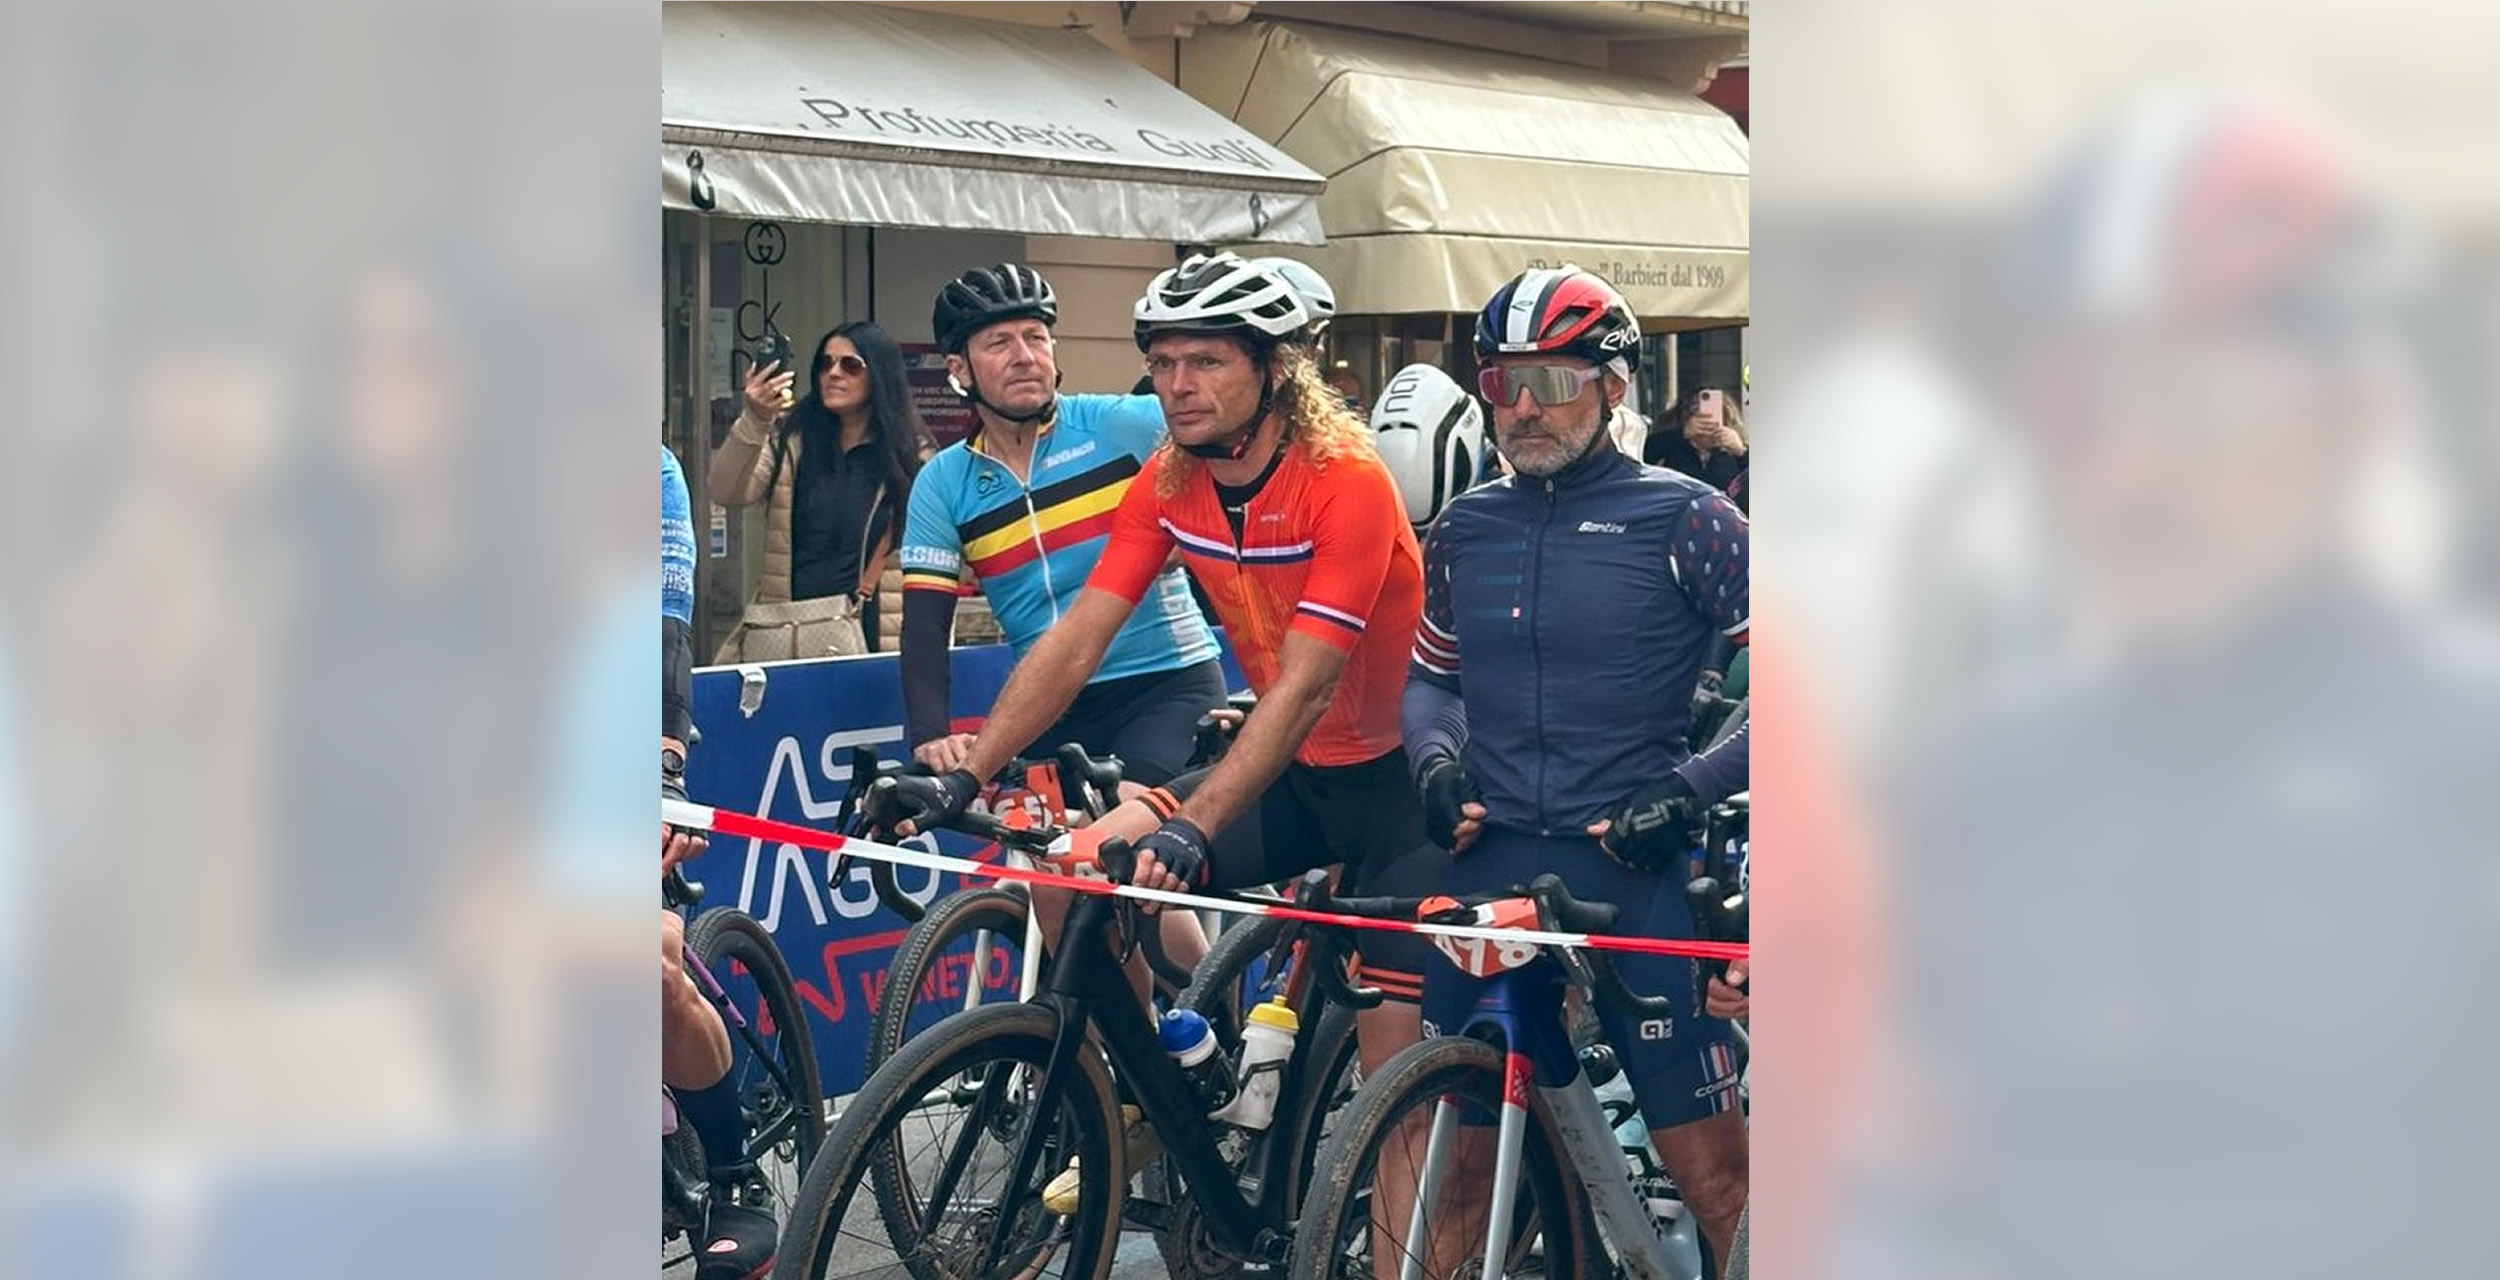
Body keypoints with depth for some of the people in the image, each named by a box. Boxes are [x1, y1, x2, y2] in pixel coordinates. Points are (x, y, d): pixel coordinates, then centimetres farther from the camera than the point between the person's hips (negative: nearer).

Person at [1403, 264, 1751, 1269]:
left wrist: (1696, 785, -13)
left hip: (1635, 874, -4)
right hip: (1490, 865, 4)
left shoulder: (1679, 519, -2)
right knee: (1453, 1161, 6)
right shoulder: (1466, 529, 11)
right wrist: (1436, 760, 5)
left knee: (1713, 1177, -4)